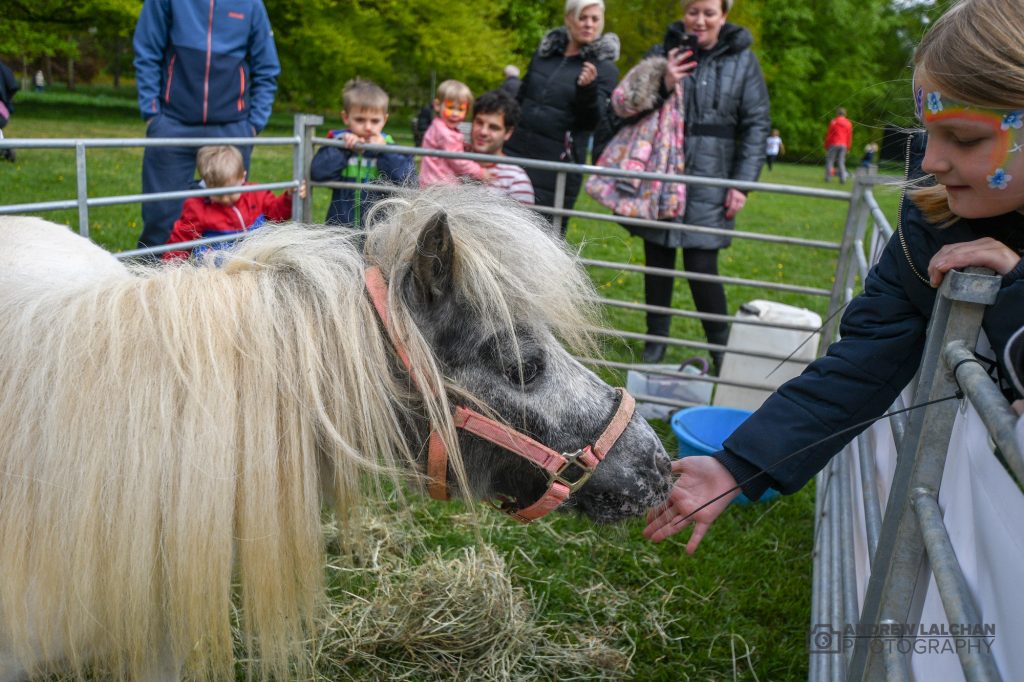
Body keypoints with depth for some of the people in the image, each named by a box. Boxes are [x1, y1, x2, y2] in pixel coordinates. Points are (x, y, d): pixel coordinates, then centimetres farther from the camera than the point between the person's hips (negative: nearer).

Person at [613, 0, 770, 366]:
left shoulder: (742, 60, 4)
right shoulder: (662, 53, 6)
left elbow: (756, 125, 3)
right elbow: (631, 109, 6)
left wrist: (742, 183, -4)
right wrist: (662, 86, -14)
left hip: (708, 181, -2)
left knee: (701, 268, -7)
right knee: (658, 262, 7)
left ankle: (721, 347, 11)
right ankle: (656, 341, 23)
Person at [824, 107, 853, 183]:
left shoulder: (833, 122, -2)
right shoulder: (848, 123, 8)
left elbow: (828, 134, -2)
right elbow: (850, 137, 9)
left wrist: (826, 145, 4)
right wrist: (848, 147, 15)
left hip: (833, 144, -3)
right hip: (843, 145, 3)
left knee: (830, 160, 2)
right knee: (841, 162, 5)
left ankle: (828, 177, -3)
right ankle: (843, 178, -5)